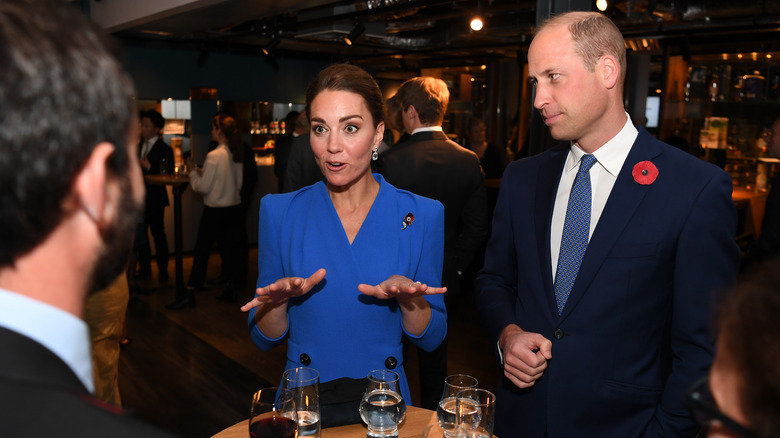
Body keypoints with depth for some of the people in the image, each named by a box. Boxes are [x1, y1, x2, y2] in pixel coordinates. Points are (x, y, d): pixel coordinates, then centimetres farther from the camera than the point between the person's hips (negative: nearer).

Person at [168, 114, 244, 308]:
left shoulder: (214, 155, -18)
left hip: (215, 211, -6)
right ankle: (231, 290, 20)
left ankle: (189, 294, 9)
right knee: (229, 249, 13)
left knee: (202, 251, 2)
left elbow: (203, 187, -16)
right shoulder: (237, 154, 2)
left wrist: (193, 174, 4)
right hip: (234, 207, 6)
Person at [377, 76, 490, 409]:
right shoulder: (468, 160, -5)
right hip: (443, 279, 5)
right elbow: (478, 227, -3)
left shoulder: (393, 160, -20)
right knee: (434, 353, 21)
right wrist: (454, 264, 7)